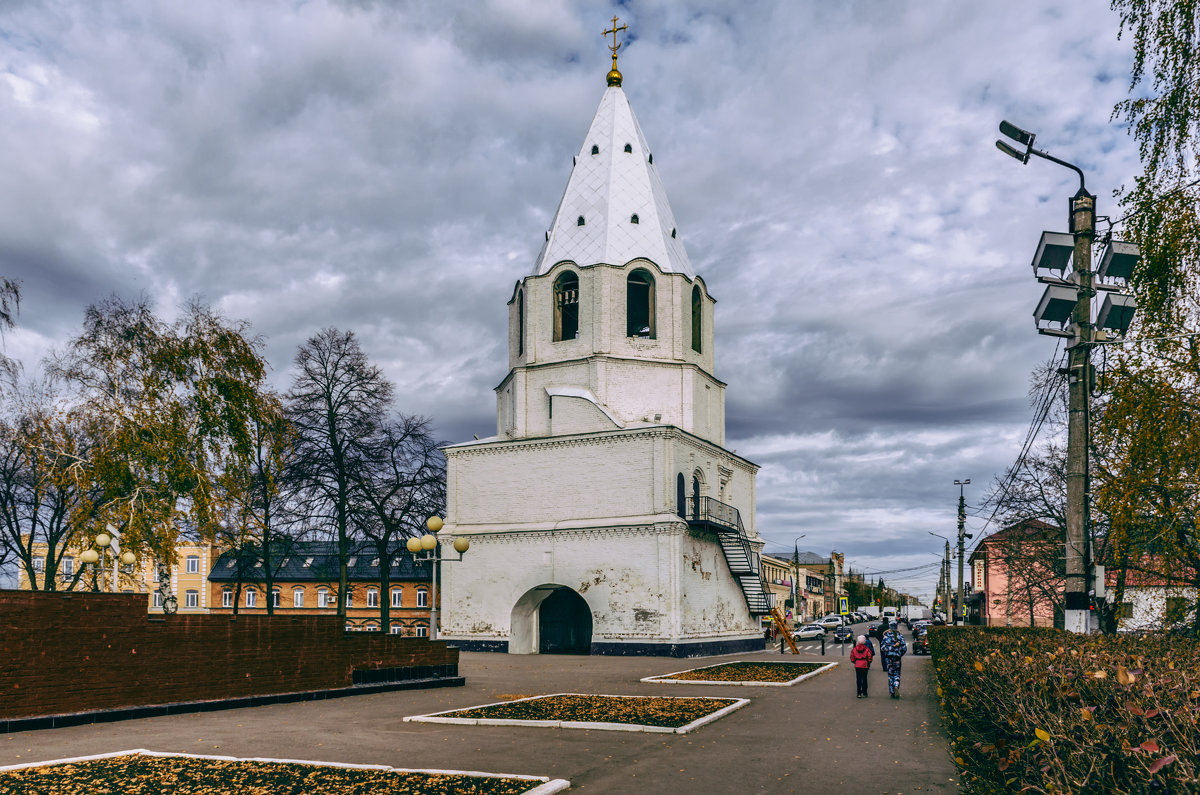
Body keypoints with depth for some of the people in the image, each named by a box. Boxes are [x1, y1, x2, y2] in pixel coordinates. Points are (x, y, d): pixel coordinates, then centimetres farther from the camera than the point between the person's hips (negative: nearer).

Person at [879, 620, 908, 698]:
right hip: (897, 657, 0)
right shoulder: (900, 636, -2)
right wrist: (900, 654, 12)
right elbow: (904, 648, -3)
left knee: (890, 674, 10)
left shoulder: (886, 636, -3)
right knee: (897, 674, 9)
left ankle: (892, 692, 10)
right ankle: (896, 686, -18)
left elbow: (882, 647, -9)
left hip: (888, 657, 0)